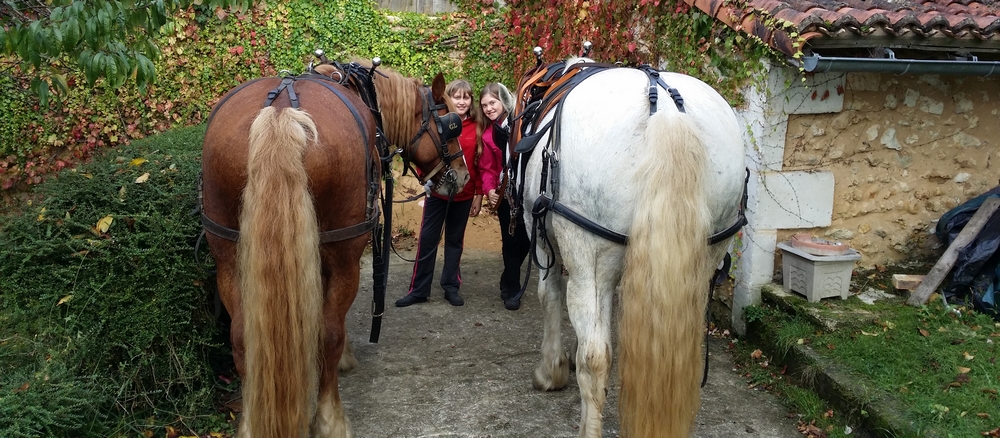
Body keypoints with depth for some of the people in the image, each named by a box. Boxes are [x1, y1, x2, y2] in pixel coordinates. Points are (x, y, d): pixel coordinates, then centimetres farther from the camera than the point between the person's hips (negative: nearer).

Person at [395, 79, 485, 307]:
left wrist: (479, 194, 1)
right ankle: (419, 290, 15)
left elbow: (480, 164, 2)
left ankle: (451, 286, 26)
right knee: (427, 240, 5)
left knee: (455, 240, 13)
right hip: (437, 192, -1)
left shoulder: (476, 128, -1)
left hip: (464, 196, 1)